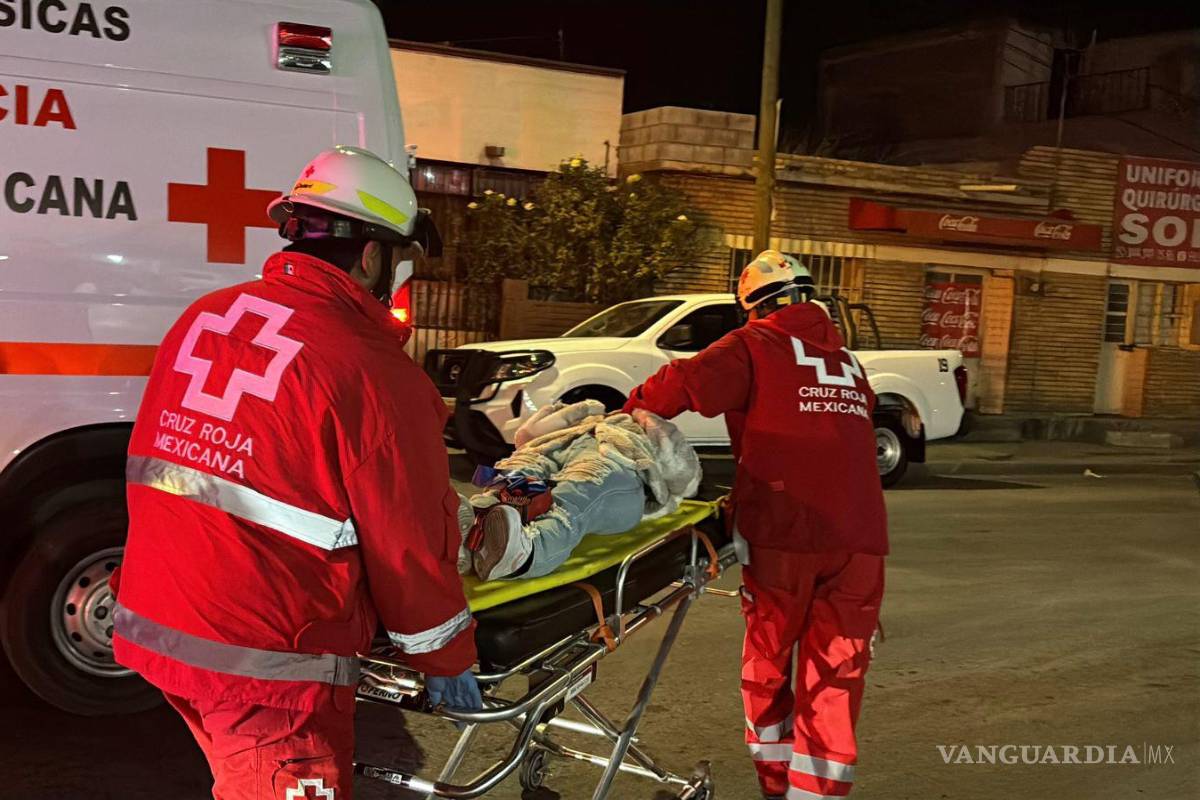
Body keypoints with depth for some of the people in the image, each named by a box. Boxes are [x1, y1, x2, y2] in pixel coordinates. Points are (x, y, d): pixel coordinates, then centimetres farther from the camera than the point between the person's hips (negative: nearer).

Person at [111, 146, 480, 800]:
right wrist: (446, 660, 2)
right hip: (268, 663, -8)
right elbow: (409, 545, -14)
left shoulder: (200, 317, 4)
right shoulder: (373, 372, -19)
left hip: (151, 624, 8)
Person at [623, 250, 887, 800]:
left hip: (782, 534, -3)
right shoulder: (847, 361, 20)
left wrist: (627, 417, 5)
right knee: (835, 677, 8)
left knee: (768, 663, 15)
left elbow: (682, 383, -12)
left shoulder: (755, 345, 3)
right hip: (859, 538, 4)